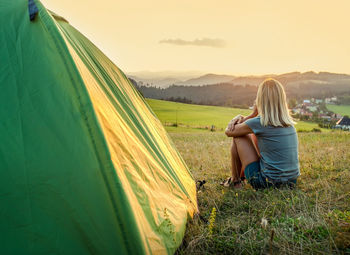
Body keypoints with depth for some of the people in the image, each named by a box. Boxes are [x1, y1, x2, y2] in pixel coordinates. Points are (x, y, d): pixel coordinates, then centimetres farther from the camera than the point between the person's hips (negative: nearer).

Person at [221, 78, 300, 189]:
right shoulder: (289, 122, 4)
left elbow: (228, 132, 0)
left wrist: (252, 114, 0)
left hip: (268, 182, -7)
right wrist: (241, 118, 4)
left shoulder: (259, 123, -17)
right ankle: (241, 175, 40)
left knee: (238, 137, 5)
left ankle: (235, 180, 19)